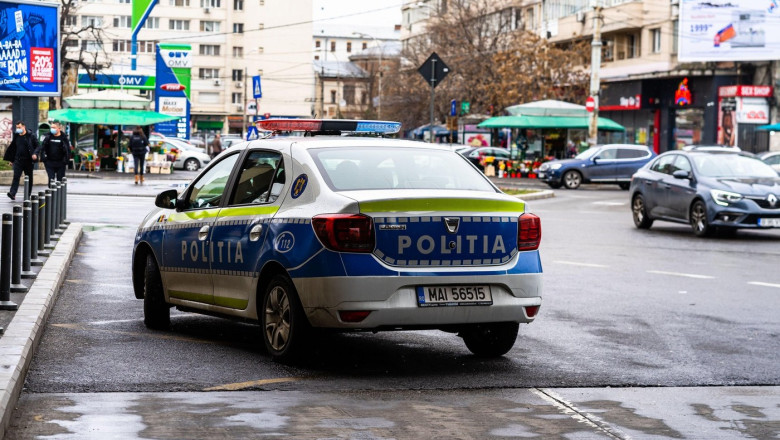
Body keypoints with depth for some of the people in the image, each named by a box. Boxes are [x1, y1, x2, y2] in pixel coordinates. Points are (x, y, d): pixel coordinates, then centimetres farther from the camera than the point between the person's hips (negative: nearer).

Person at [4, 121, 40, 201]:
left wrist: (35, 153, -19)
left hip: (28, 160, -2)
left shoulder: (31, 136, -2)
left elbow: (38, 146, -1)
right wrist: (11, 160, 19)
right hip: (18, 160, 2)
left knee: (29, 178, 5)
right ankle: (12, 193, -20)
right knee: (16, 177, -12)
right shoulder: (16, 137, 10)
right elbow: (12, 148, 19)